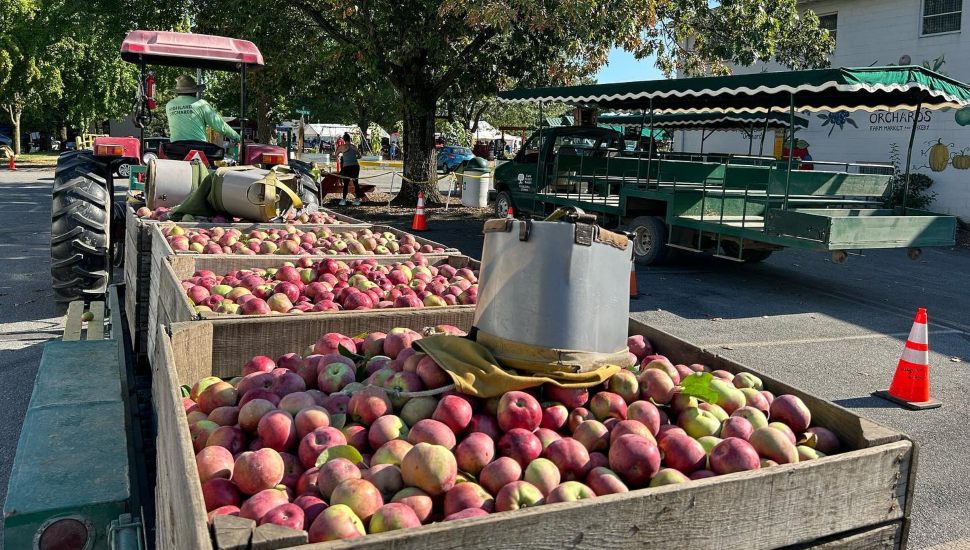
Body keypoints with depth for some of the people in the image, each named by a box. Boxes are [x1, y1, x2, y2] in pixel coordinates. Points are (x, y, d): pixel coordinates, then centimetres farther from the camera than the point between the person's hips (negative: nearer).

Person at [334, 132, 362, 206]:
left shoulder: (342, 147, -1)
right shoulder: (354, 146, 8)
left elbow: (336, 155, 10)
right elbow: (359, 155, 17)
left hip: (347, 167, -3)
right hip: (355, 166, 3)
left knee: (346, 184, 5)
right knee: (356, 183, 9)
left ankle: (344, 200, 6)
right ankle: (357, 199, 11)